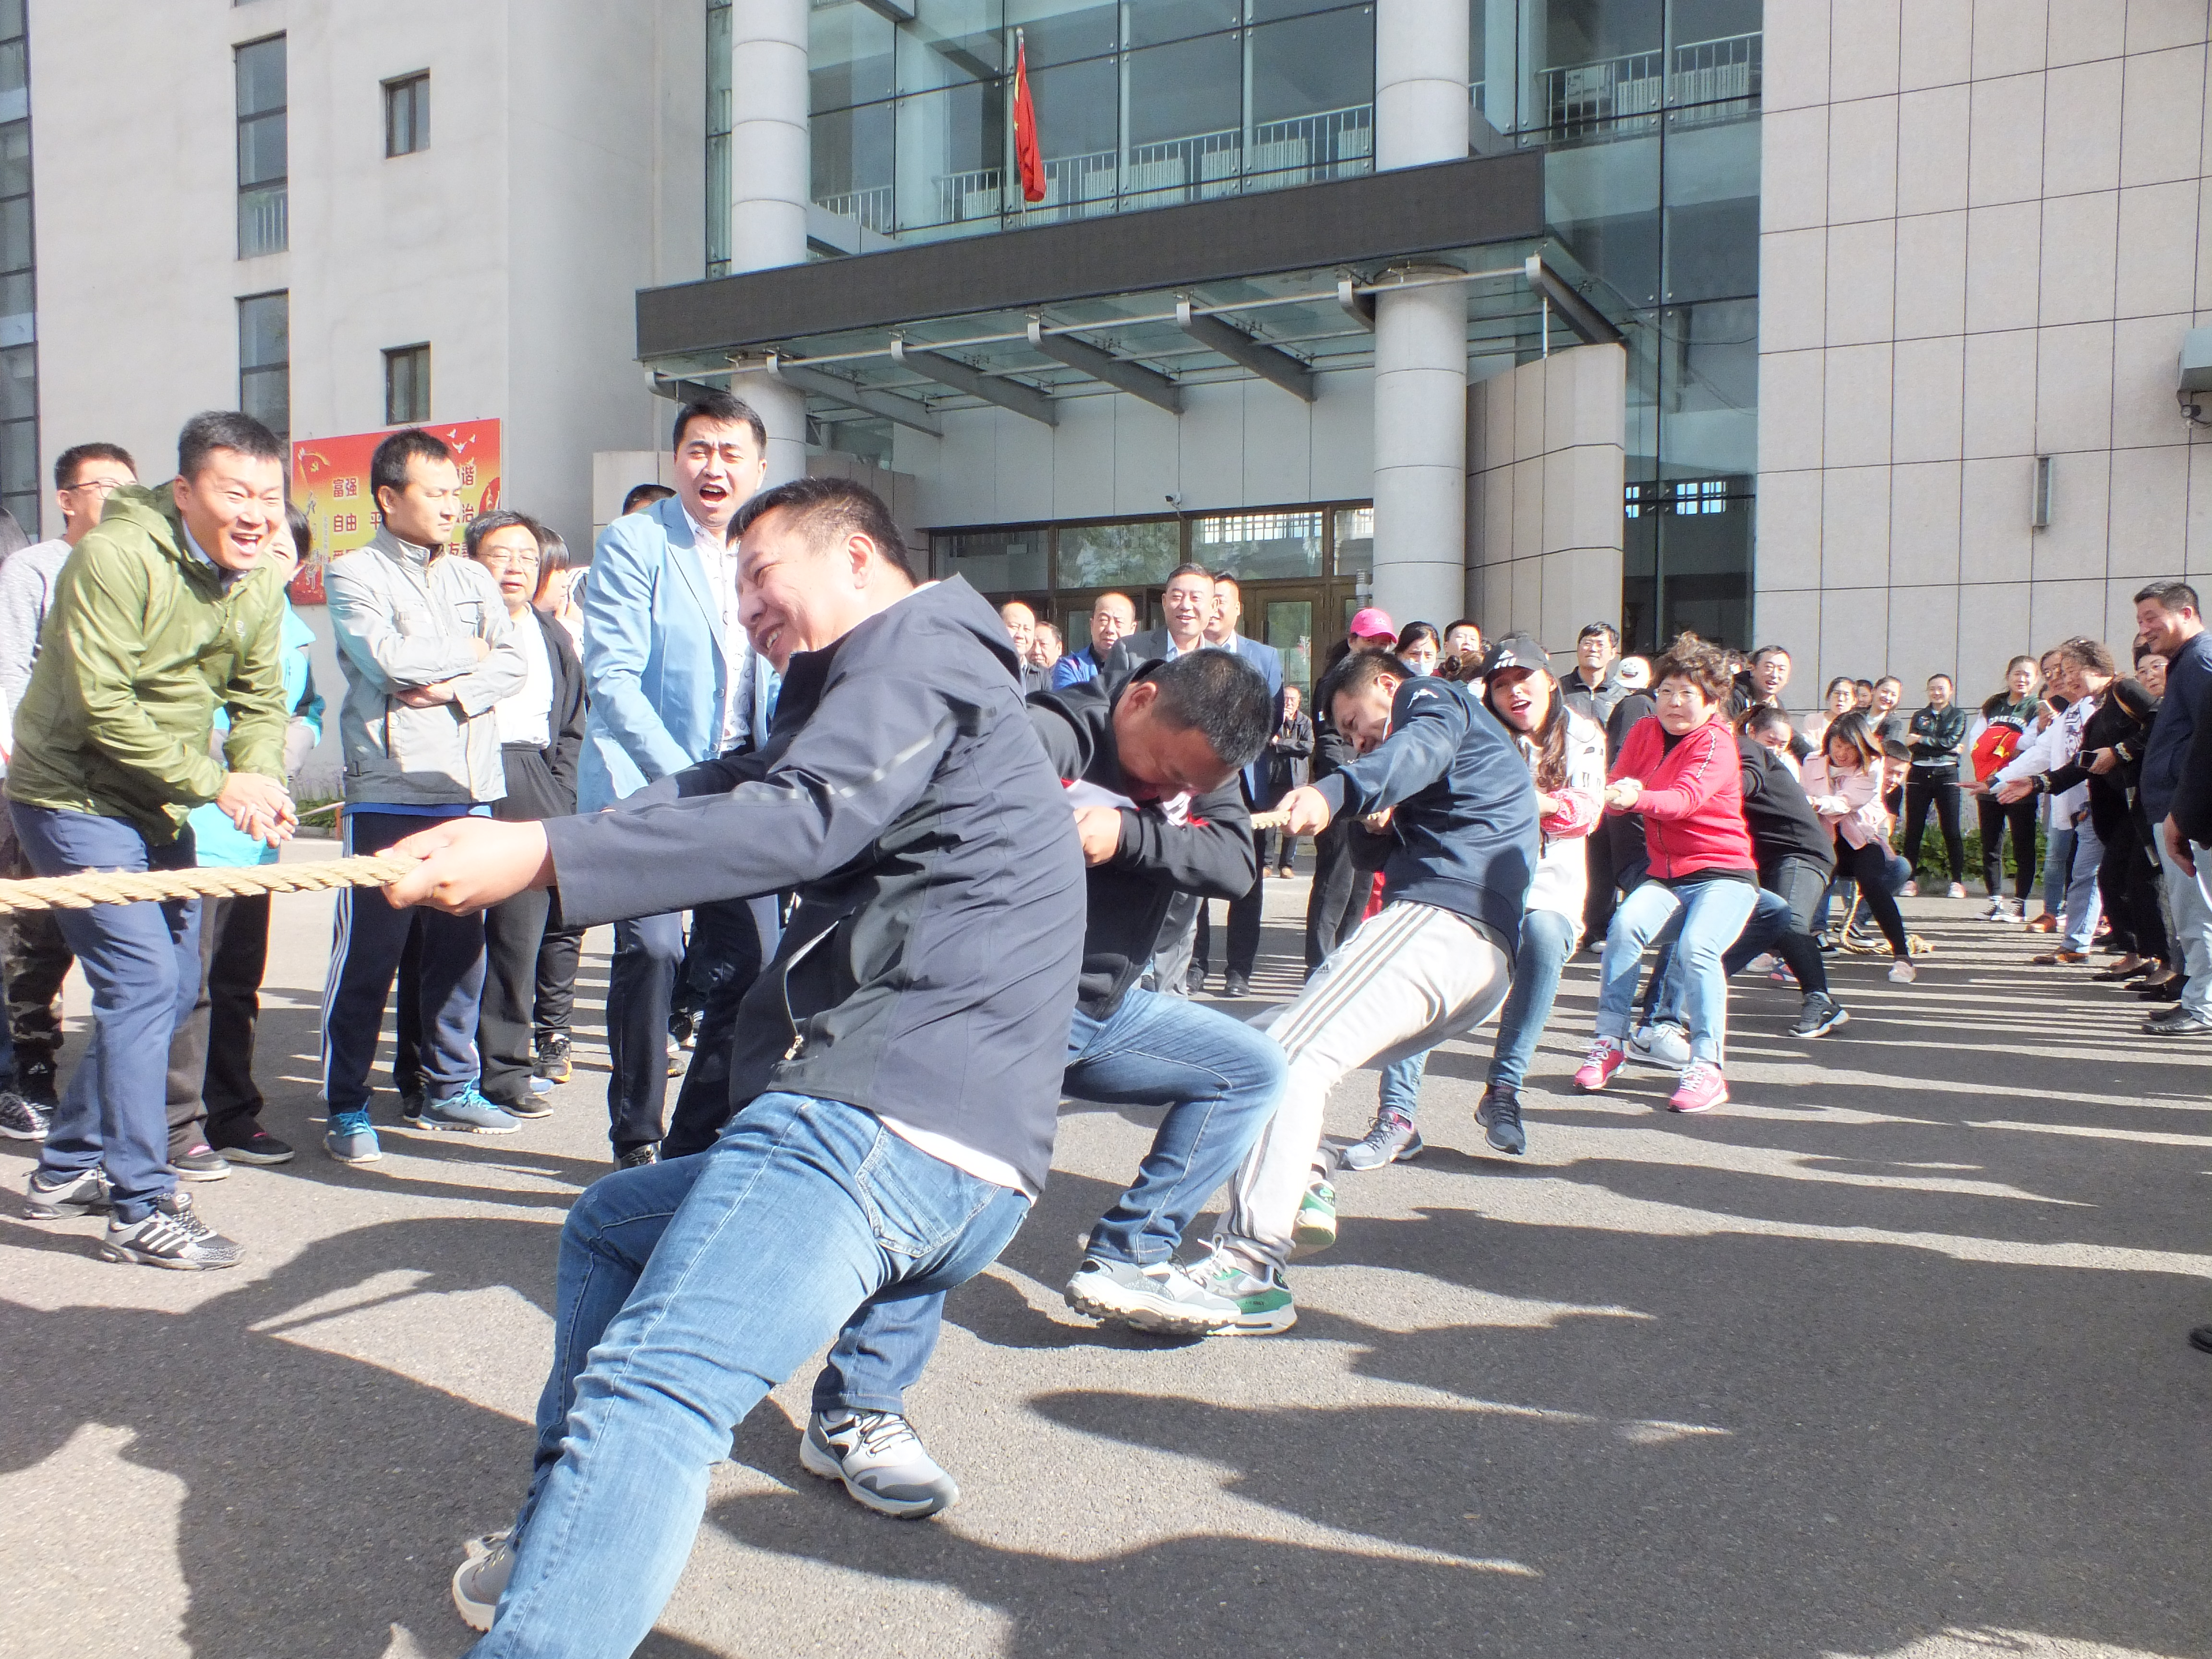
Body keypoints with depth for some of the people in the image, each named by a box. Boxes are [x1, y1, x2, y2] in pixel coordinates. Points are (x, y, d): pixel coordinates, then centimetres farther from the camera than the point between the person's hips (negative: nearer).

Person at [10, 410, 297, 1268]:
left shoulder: (260, 581, 1)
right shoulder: (116, 556, -22)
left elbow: (260, 703, 3)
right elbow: (103, 709, -25)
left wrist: (261, 778, -17)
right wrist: (217, 783, -27)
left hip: (162, 811, 8)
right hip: (76, 801, -8)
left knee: (171, 989, 12)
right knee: (142, 986, -13)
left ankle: (66, 1169, 29)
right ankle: (142, 1211, -5)